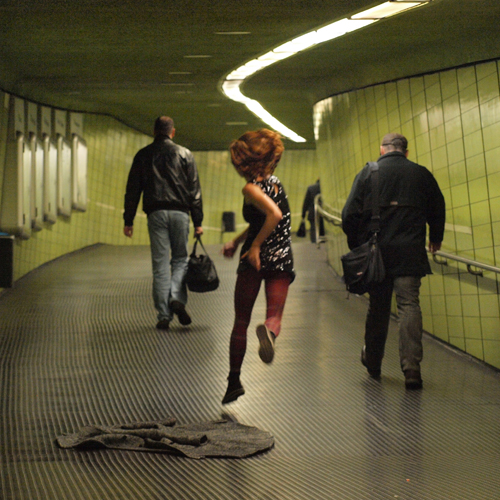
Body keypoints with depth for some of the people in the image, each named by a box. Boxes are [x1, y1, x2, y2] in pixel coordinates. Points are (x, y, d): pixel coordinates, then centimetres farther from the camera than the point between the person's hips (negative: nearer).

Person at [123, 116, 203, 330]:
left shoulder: (143, 155, 9)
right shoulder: (184, 154, 7)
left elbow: (132, 190, 7)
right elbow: (194, 190, 3)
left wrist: (129, 220, 10)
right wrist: (198, 221, 5)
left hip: (156, 213, 1)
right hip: (179, 212, -1)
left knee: (160, 265, 2)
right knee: (180, 259, 13)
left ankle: (164, 315, 0)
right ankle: (177, 298, -12)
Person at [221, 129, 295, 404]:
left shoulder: (251, 188, -10)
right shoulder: (275, 182, 14)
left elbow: (274, 214, -26)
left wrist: (255, 246, -20)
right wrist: (236, 241, 19)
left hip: (256, 259, -5)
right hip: (282, 258, 5)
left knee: (241, 322, 8)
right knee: (275, 314, -6)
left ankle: (234, 381, 10)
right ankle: (269, 331, -43)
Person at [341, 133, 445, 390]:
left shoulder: (367, 173, 2)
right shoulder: (421, 174, 5)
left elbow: (350, 214, -2)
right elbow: (438, 211, 14)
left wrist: (356, 244, 13)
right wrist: (435, 238, 31)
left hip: (376, 251, 1)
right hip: (410, 253, -1)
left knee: (378, 307, 14)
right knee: (409, 304, -4)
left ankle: (373, 361, 29)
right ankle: (411, 366, -16)